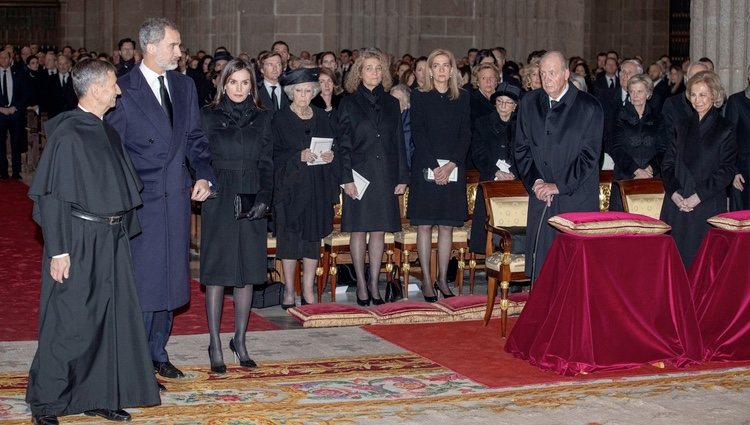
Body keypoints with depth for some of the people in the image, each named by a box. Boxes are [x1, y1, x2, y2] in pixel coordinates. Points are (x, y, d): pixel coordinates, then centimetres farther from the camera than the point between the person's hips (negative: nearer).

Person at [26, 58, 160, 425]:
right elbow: (51, 195, -15)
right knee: (69, 323, -1)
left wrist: (124, 228, 14)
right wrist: (57, 250, -17)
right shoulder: (67, 134, -14)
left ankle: (98, 395, 22)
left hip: (111, 239, 8)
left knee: (109, 317, 11)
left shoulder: (107, 132, 9)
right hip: (79, 240, -8)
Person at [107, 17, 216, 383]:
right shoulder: (124, 91, -9)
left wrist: (204, 175, -1)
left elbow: (195, 137, 15)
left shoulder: (184, 86, 9)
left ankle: (158, 352, 26)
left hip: (177, 197, 6)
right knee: (143, 281, -3)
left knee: (169, 280, 13)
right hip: (141, 201, -6)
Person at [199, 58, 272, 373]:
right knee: (216, 273, -1)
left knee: (247, 273, 6)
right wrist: (205, 190, -14)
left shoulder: (262, 118, 9)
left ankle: (240, 341, 16)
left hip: (251, 203, 3)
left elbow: (267, 164, 6)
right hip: (218, 204, -3)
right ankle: (215, 345, 5)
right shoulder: (209, 116, 2)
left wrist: (264, 199, -7)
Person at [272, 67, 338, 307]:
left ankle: (308, 291, 11)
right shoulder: (280, 119, -1)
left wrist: (330, 156, -8)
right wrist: (299, 156, -20)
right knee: (290, 237, -2)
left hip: (317, 187, 4)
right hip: (290, 186, -4)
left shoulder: (322, 118, 10)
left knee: (313, 237, 4)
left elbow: (334, 147, 14)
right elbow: (274, 155, -7)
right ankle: (289, 290, 5)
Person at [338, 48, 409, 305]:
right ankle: (361, 285, 8)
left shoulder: (391, 104, 11)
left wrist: (402, 177, 4)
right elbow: (344, 144, -2)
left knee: (379, 230, 5)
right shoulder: (350, 103, 2)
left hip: (385, 175, 3)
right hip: (360, 174, -3)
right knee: (359, 230, 1)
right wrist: (347, 178, -10)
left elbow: (399, 142, 10)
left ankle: (374, 283, 11)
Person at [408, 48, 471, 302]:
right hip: (425, 168, -2)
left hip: (453, 169, 2)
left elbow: (466, 135, 3)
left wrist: (451, 164, -10)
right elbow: (418, 135, -5)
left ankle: (442, 279, 11)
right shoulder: (419, 97, 1)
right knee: (424, 226, -1)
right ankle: (426, 280, 4)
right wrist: (434, 167, -13)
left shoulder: (462, 98, 8)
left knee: (447, 226, 5)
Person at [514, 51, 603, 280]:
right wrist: (535, 181, -3)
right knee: (541, 266, 1)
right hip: (541, 198, 3)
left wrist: (558, 186, -10)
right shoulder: (529, 103, 10)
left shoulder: (589, 107, -2)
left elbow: (589, 155, -5)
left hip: (577, 198, -3)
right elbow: (521, 148, 12)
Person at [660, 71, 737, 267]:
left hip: (708, 206, -4)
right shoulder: (683, 126, 15)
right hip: (677, 205, 4)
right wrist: (674, 192, -5)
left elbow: (727, 170, -6)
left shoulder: (725, 129, 1)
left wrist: (698, 196, -13)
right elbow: (668, 163, 12)